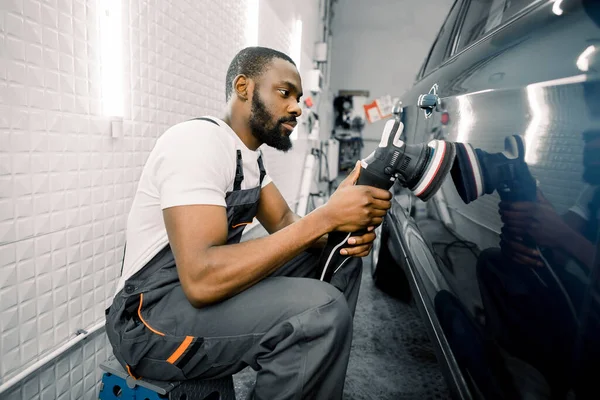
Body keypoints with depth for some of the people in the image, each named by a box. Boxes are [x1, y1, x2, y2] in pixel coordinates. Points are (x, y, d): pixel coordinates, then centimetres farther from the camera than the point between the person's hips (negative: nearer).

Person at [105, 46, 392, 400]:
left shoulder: (250, 154, 9)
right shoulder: (199, 141, -21)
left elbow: (285, 223, 7)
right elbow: (202, 279, -32)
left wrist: (346, 232, -15)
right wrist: (326, 217, -30)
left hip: (208, 286, 9)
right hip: (152, 316, -9)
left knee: (341, 257, 3)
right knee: (320, 309, -30)